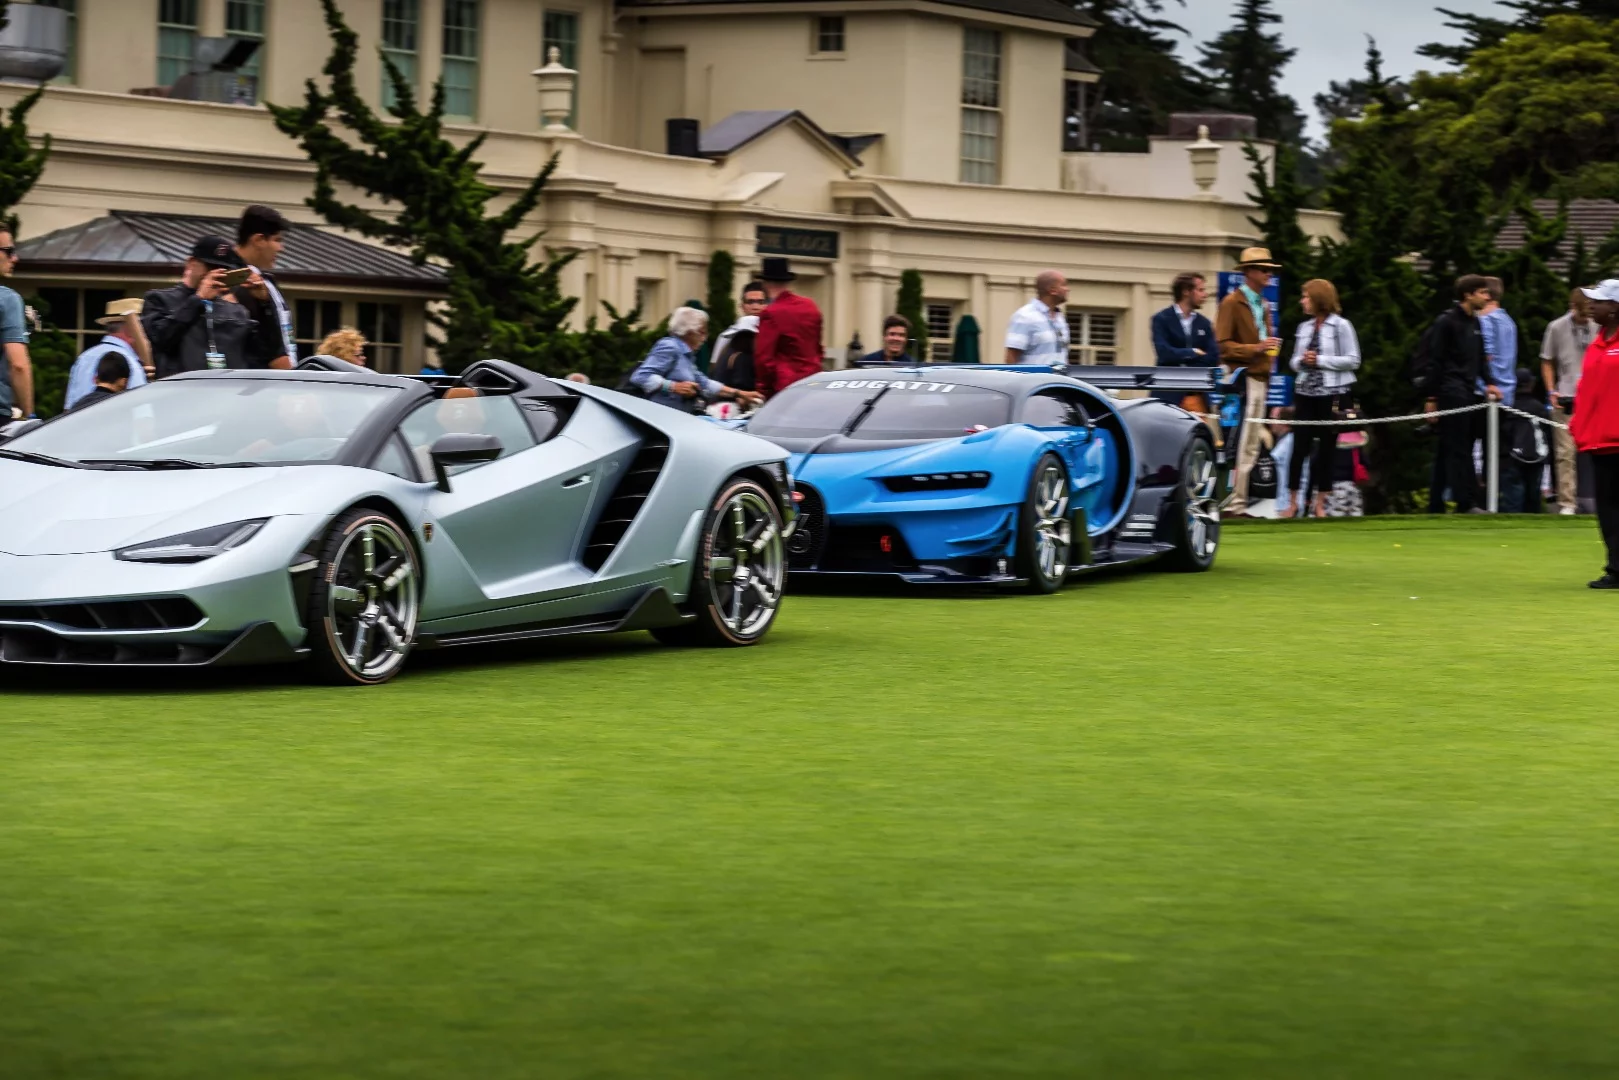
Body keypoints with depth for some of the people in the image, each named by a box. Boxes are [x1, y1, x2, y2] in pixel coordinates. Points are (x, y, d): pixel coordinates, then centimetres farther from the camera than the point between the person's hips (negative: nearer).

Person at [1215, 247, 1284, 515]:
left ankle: (1239, 501, 9)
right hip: (1242, 379, -9)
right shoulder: (1232, 303, -6)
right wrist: (1254, 348, -19)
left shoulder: (1263, 306, 21)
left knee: (1251, 445, 7)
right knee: (1239, 444, -11)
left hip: (1260, 380, 9)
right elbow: (1222, 345, -12)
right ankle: (1233, 502, -10)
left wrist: (1271, 348, 16)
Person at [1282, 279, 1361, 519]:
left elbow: (1353, 361, -8)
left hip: (1332, 395, -4)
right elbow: (1294, 361, 17)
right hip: (1305, 393, 4)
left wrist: (1320, 360, -12)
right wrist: (1302, 361, -6)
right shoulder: (1304, 328, 12)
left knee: (1327, 449, 1)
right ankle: (1295, 502, 4)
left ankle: (1320, 503, 8)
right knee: (1299, 447, -1)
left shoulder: (1341, 326, -4)